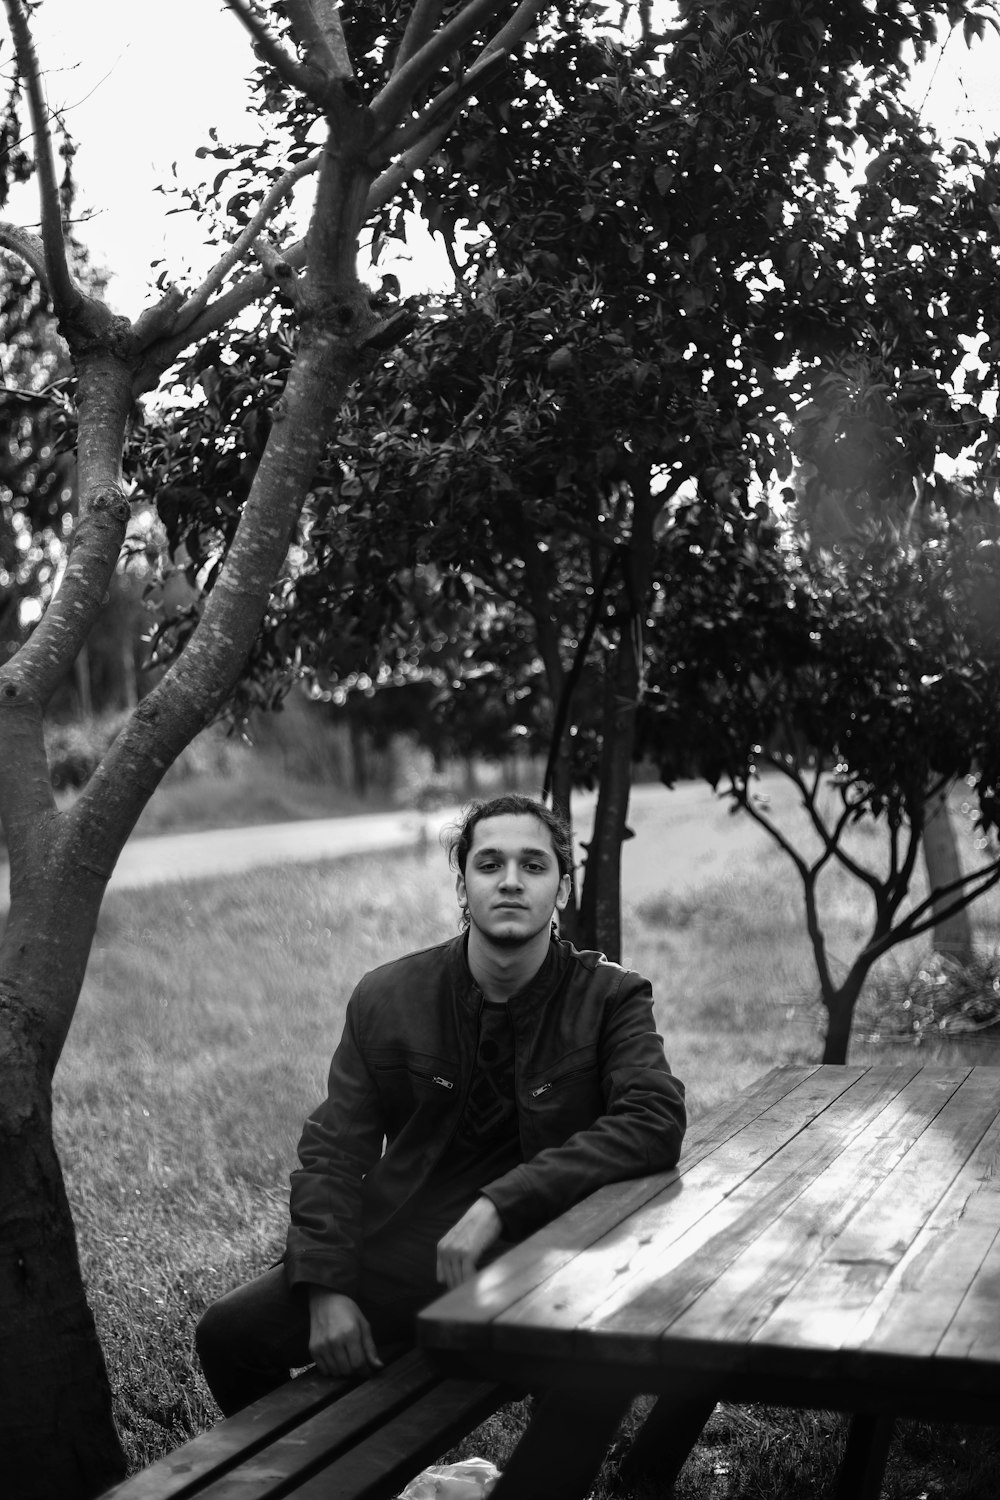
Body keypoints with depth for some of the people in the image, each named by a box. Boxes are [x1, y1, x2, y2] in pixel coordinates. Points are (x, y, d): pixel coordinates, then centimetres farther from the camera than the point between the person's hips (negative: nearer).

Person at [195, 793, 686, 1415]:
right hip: (396, 1254, 3)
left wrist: (499, 1206, -27)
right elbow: (334, 1153, 3)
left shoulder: (610, 998, -5)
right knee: (227, 1334, -3)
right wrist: (327, 1289, -11)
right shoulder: (387, 998, 2)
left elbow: (655, 1122, -21)